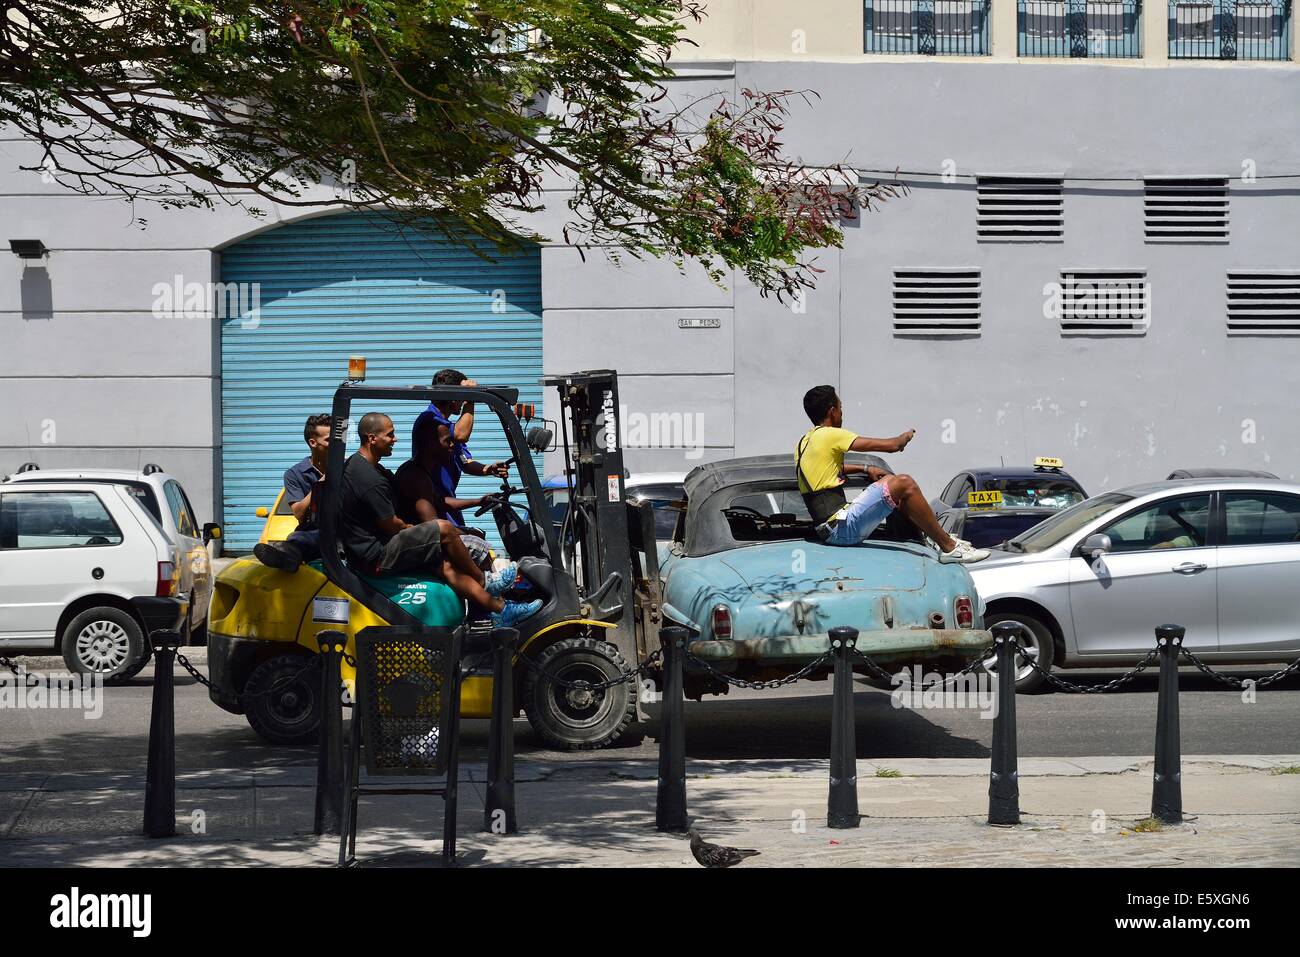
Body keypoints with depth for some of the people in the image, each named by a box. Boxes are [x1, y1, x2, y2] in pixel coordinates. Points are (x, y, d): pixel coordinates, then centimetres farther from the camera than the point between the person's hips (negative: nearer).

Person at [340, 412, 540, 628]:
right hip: (376, 558, -11)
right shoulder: (370, 479, -23)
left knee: (446, 567, 4)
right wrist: (409, 528, 7)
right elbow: (390, 525, -16)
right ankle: (484, 581, 3)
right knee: (444, 529, -16)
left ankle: (500, 610, 2)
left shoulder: (356, 463, 12)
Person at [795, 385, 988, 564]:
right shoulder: (829, 435, -11)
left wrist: (865, 469, 29)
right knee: (904, 484, -13)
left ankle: (941, 538, 21)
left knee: (891, 482, 21)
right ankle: (949, 547, -8)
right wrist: (906, 437, 13)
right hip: (842, 528, -10)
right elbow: (890, 446, -9)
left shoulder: (804, 442, 18)